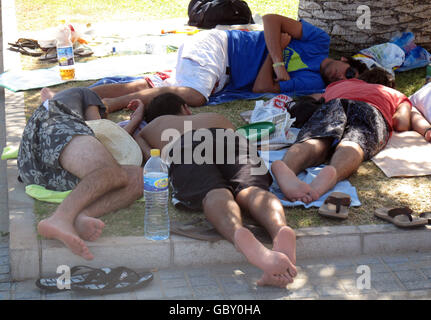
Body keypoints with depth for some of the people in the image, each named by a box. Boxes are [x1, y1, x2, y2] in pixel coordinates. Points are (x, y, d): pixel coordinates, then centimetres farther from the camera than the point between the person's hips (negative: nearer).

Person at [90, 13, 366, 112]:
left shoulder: (313, 84, 6)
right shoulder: (320, 41, -1)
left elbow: (261, 88, -5)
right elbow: (271, 20, -7)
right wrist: (278, 61, -16)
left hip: (225, 79, 5)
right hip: (216, 45, -5)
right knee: (194, 94, -32)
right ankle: (110, 103, -31)